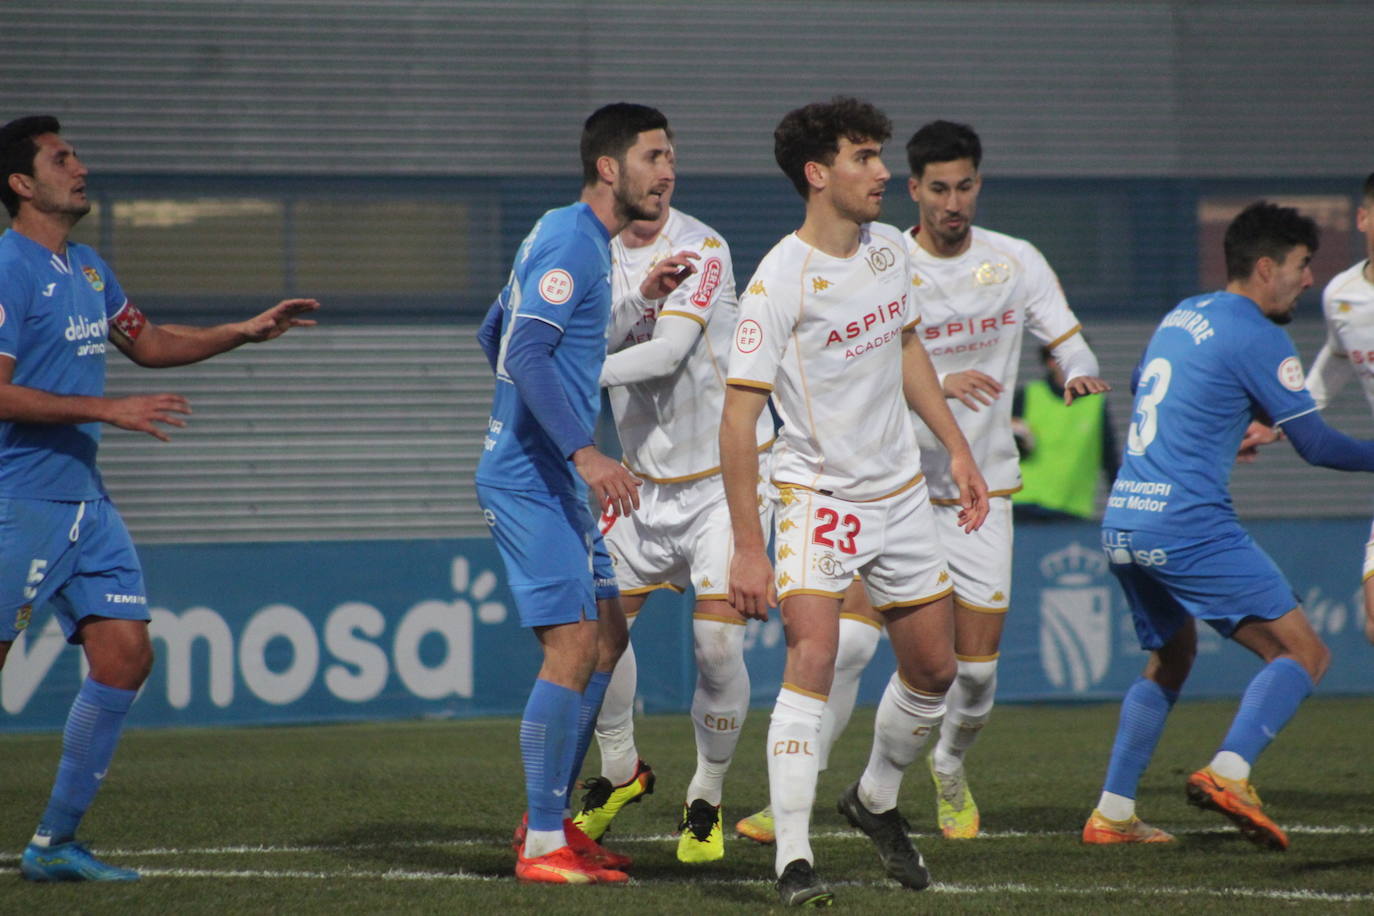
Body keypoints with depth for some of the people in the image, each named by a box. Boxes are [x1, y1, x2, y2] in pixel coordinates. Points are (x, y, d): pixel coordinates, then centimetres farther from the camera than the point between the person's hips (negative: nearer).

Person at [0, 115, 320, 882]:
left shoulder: (87, 268, 15)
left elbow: (148, 343, 29)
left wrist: (248, 331, 19)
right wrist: (109, 409, -21)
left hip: (84, 499, 9)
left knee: (126, 656, 2)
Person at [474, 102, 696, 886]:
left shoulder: (577, 238, 16)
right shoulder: (572, 240, -15)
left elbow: (497, 336, 25)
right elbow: (526, 350, -25)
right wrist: (583, 451, -31)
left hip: (551, 476, 11)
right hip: (531, 477, -11)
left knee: (607, 638, 14)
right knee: (574, 646, -12)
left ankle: (551, 817, 21)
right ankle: (543, 845, -8)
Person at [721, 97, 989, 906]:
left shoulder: (889, 248, 1)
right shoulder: (779, 282, -20)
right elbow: (738, 419, -20)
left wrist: (958, 449, 18)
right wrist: (747, 548, -23)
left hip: (901, 490, 7)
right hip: (817, 496, -7)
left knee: (934, 669, 13)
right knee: (813, 657, -23)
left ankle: (877, 801, 39)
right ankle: (794, 859, -22)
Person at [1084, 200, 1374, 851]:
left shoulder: (1182, 315, 17)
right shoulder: (1255, 336, -8)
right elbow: (1316, 445, -7)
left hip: (1121, 522, 9)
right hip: (1188, 524, -9)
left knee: (1170, 659, 26)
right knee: (1303, 655, -7)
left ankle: (1111, 814, 20)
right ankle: (1229, 773, -27)